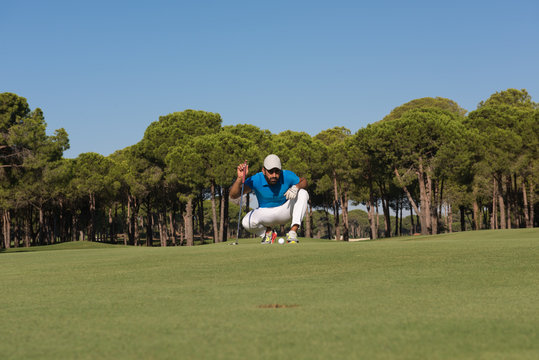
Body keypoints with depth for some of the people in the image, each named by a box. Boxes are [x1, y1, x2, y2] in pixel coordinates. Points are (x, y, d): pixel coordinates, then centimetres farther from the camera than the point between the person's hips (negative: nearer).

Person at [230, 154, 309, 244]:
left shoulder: (287, 176, -22)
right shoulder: (255, 180, -25)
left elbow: (304, 181, -4)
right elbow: (233, 195, -27)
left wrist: (296, 187, -29)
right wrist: (239, 178, -45)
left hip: (285, 211, 1)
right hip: (265, 213, -1)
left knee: (303, 193, -25)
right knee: (247, 222, -31)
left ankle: (293, 232, -27)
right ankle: (267, 232, 3)